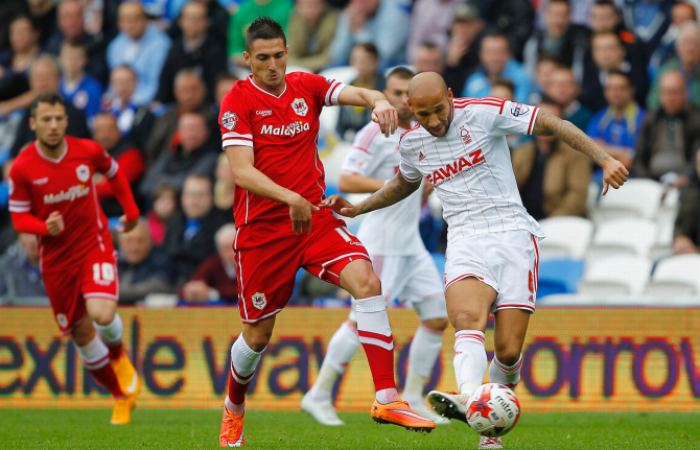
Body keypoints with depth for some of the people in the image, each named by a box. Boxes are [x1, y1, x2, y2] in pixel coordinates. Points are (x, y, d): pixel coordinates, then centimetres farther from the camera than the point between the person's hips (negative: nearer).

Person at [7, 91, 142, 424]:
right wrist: (45, 227, -24)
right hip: (56, 256, 1)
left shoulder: (88, 151, -9)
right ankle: (122, 396, 26)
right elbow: (19, 217, -4)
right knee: (81, 334, 6)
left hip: (94, 244, -1)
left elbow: (113, 172, 14)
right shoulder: (22, 168, -11)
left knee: (102, 315, -24)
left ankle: (119, 355, 12)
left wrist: (131, 210, 17)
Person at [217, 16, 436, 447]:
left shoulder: (307, 86, 5)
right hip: (262, 228, -3)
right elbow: (242, 172, -17)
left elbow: (359, 94, -10)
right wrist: (290, 198, -32)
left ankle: (387, 398, -23)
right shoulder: (237, 101, -7)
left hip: (314, 215, 3)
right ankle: (234, 409, 36)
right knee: (258, 334, 6)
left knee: (366, 281, -22)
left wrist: (378, 101, -35)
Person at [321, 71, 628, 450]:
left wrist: (604, 159, -14)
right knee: (467, 318, -31)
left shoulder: (484, 113, -5)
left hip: (512, 235, -2)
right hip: (465, 242, 2)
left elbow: (552, 125, -4)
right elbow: (405, 182, 35)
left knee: (509, 352, -10)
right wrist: (358, 209, 28)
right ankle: (468, 398, -55)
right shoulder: (411, 143, 11)